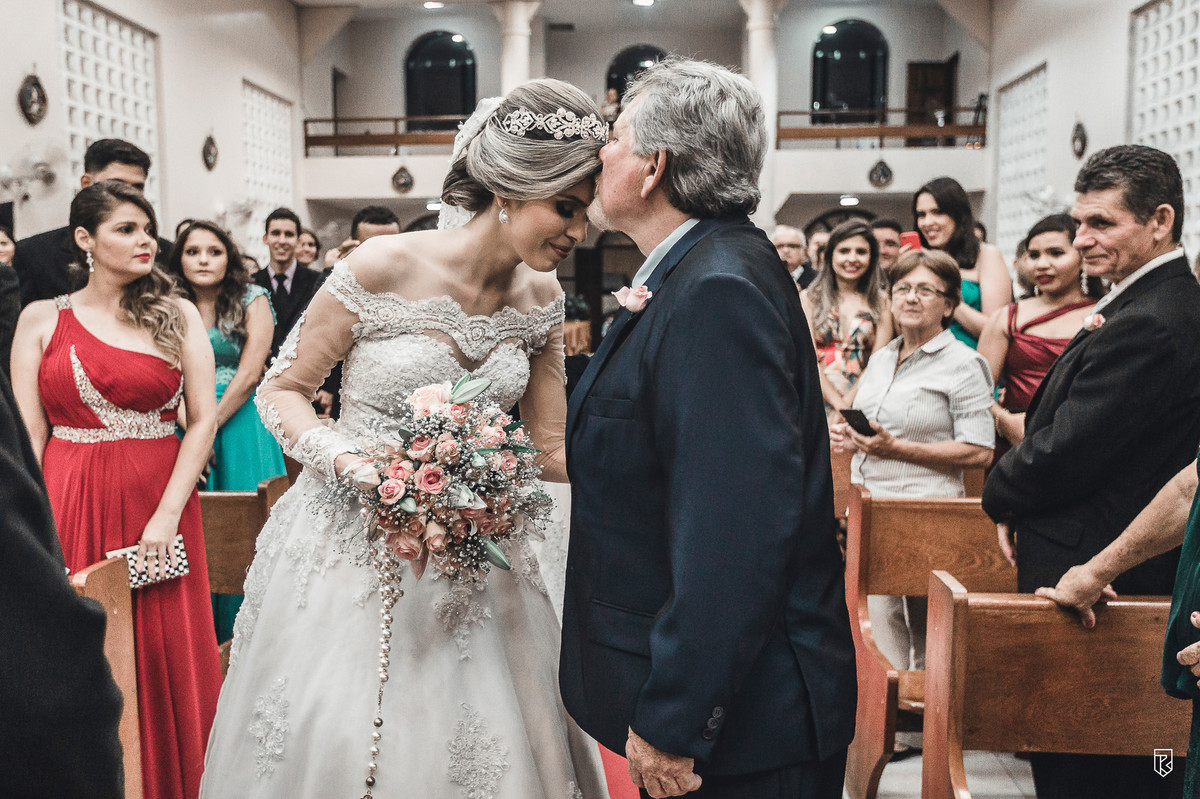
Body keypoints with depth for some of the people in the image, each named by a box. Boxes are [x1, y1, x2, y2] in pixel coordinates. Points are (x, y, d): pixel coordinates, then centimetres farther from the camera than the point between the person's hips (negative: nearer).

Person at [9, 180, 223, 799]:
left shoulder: (177, 315, 4)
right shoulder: (42, 319, 5)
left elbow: (204, 418, -1)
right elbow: (27, 434, 2)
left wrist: (168, 514, -10)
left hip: (160, 503, 0)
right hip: (69, 508, 0)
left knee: (164, 659, 5)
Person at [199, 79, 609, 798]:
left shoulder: (540, 297, -1)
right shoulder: (385, 267, -16)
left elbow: (554, 447, 5)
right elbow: (282, 390, -6)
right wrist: (354, 464, -22)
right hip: (353, 540, -4)